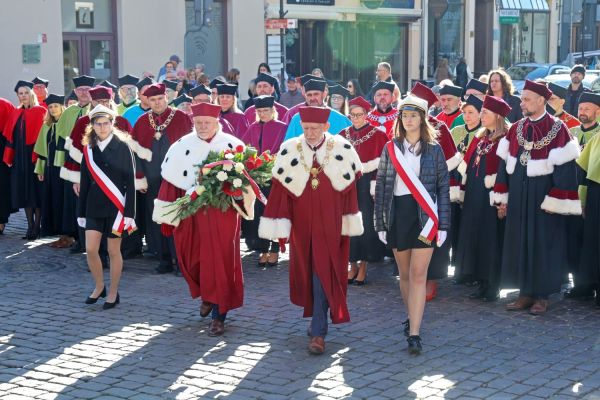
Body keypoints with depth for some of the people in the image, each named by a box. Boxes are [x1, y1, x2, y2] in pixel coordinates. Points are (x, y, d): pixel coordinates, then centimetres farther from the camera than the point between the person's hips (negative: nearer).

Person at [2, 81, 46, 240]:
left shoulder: (40, 111, -3)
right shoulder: (15, 114, 13)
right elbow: (9, 136, 12)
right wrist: (8, 157, 4)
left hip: (34, 156, -5)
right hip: (19, 158, 6)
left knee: (36, 191, -2)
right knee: (24, 191, 6)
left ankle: (36, 227, 2)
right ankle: (30, 226, 12)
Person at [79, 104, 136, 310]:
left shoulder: (122, 148, -6)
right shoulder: (89, 149, 6)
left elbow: (130, 181, -7)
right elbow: (85, 183, 10)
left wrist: (129, 213, -13)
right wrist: (82, 212, 9)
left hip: (115, 206, -4)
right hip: (94, 206, 4)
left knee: (114, 250, 3)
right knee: (90, 249, -1)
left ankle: (113, 293, 17)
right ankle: (99, 287, 21)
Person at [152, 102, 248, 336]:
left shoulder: (232, 146, -2)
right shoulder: (181, 147, 3)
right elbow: (170, 181, 2)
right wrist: (166, 216, 0)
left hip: (222, 214, -2)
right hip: (189, 214, 2)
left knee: (220, 263, -1)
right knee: (191, 261, 10)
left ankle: (219, 315, 11)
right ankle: (206, 295, 39)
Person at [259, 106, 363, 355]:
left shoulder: (343, 150, -5)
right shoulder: (289, 152, -5)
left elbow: (350, 189, 1)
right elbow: (279, 190, -5)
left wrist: (350, 224, 2)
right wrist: (279, 227, -8)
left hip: (330, 226, -2)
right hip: (302, 225, 2)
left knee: (324, 274, -5)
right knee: (306, 272, 15)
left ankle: (318, 332, -2)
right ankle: (318, 316, 38)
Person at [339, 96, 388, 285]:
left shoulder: (378, 135, -3)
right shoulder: (343, 135, 9)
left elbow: (381, 164, -7)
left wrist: (375, 188, -13)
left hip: (366, 186, -3)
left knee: (366, 225, -3)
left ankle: (363, 267, 8)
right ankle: (353, 265, 14)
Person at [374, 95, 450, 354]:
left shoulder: (434, 150, 2)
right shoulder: (390, 149, 6)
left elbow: (443, 187, 3)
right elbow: (381, 187, 7)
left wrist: (443, 224, -3)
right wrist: (380, 223, 2)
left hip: (424, 216, -2)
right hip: (398, 214, 2)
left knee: (418, 275, -9)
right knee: (404, 274, 12)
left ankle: (414, 334, -11)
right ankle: (413, 317, 33)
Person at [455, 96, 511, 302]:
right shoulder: (479, 137, 13)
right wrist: (464, 194, 13)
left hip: (491, 197, -8)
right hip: (473, 197, 8)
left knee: (490, 239, -1)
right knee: (474, 237, 10)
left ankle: (492, 287, 9)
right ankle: (482, 284, 19)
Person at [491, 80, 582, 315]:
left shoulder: (557, 130, -8)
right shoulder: (516, 129, 7)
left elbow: (564, 168, -12)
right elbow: (504, 164, 10)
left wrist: (555, 201, -17)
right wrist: (502, 198, 6)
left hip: (542, 199, -5)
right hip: (518, 199, 5)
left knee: (543, 245, 2)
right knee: (519, 243, 8)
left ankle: (542, 296, 12)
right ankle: (525, 293, 18)